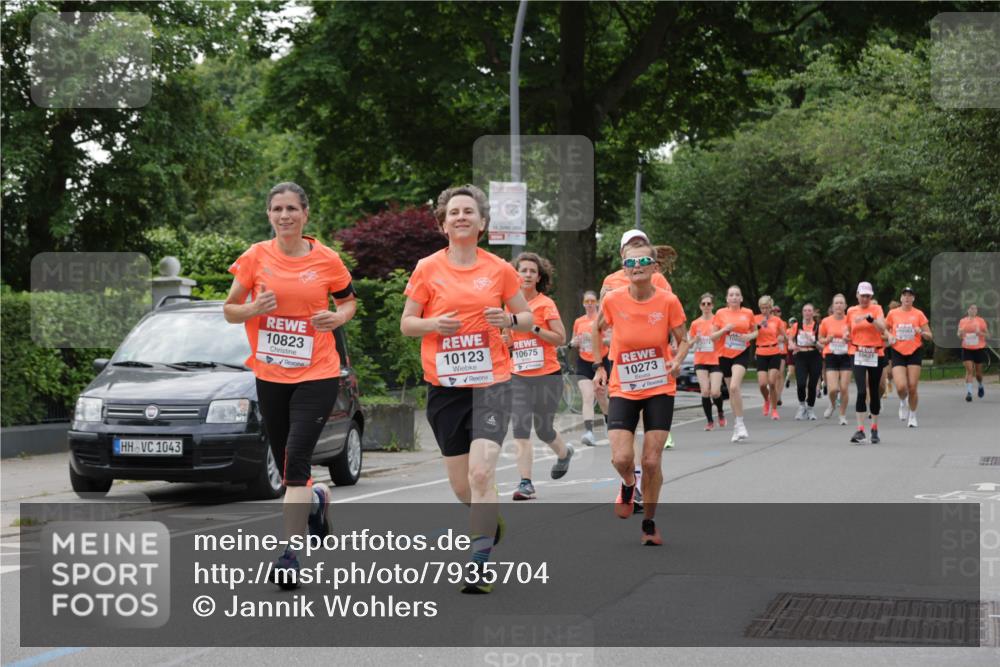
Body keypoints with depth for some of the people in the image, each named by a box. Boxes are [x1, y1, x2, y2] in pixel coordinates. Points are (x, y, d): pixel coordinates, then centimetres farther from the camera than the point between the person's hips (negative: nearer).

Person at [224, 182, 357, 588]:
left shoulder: (327, 260, -3)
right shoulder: (256, 257, -1)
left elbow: (348, 301, 14)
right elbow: (230, 310, 6)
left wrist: (337, 317, -9)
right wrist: (254, 308, -16)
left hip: (317, 375, -3)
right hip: (270, 376, 3)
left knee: (296, 460, -15)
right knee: (285, 466, 12)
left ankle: (290, 554, -12)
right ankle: (316, 498, 47)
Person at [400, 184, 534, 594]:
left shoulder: (499, 269, 2)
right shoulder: (427, 269, 2)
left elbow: (528, 318, 11)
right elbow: (406, 323, 6)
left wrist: (509, 320, -11)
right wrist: (434, 324, -15)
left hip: (491, 382, -2)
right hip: (443, 386, 2)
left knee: (481, 472, -18)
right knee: (461, 486, 9)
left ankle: (480, 564, -13)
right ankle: (493, 523, 41)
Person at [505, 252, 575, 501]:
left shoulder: (546, 304, -4)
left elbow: (560, 338, -9)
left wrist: (533, 328, -19)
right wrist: (505, 340, 1)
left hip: (547, 375, -3)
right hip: (518, 377, 4)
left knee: (543, 430, 6)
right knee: (520, 431, -8)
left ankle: (564, 453, 39)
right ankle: (525, 483, -8)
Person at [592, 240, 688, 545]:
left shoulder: (668, 301, -10)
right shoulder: (613, 300, -8)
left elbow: (682, 340, 3)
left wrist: (677, 360, -17)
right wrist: (599, 366, 6)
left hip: (660, 389, 0)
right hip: (623, 390, 0)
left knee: (651, 461, -2)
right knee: (621, 458, -14)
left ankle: (649, 523, 19)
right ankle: (628, 485, 24)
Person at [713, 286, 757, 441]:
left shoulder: (748, 313, 2)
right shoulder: (720, 313, 2)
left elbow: (755, 331, 14)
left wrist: (750, 336, -9)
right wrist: (724, 329, -15)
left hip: (742, 354, -2)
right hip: (725, 355, 2)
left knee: (734, 386, -22)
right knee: (731, 390, 9)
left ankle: (739, 423, -14)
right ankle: (737, 423, 22)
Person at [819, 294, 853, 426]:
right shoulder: (826, 321, 0)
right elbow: (820, 339, 11)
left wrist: (849, 339, -14)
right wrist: (827, 340, -11)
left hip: (846, 356, 0)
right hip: (831, 356, 0)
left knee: (844, 388, -3)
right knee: (833, 388, -11)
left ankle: (843, 415, 15)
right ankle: (832, 405, 23)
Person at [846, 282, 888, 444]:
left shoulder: (876, 309, 0)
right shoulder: (851, 311, 7)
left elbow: (882, 327, -18)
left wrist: (869, 317, -31)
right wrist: (847, 337, 2)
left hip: (876, 354, 0)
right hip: (858, 354, 0)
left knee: (874, 392, 7)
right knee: (861, 391, -16)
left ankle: (875, 430, 21)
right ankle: (860, 430, -19)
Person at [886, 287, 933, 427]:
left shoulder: (918, 314, 1)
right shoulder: (893, 313, 3)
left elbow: (930, 336, 4)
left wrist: (922, 332, -17)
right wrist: (889, 336, -5)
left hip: (915, 352, 0)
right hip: (897, 352, 0)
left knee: (912, 388, -3)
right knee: (901, 387, -14)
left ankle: (912, 416, 16)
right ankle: (903, 402, 21)